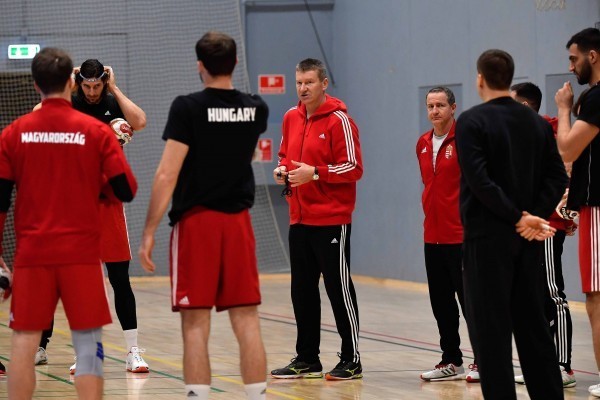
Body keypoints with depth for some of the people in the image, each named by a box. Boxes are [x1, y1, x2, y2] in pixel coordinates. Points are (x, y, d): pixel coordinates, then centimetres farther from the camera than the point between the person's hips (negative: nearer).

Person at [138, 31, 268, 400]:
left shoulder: (188, 108, -9)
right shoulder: (256, 109, 6)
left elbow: (167, 175, -13)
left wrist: (149, 232, -9)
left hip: (196, 221, -4)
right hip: (238, 220, 4)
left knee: (196, 324, -2)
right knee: (247, 321, 5)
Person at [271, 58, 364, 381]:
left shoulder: (339, 120, -10)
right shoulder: (291, 118, 11)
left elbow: (354, 168, -13)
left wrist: (314, 172, -21)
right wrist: (282, 170, 3)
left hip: (331, 220, -7)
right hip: (299, 219, 7)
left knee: (339, 288, -2)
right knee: (302, 290, 10)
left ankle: (351, 360, 5)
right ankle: (307, 359, 19)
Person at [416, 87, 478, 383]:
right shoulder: (423, 144, 11)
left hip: (461, 235, -7)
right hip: (433, 235, 7)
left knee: (469, 297, -3)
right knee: (440, 300, 10)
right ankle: (451, 361, 19)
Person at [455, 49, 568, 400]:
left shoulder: (472, 121, -8)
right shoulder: (538, 123, 9)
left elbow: (479, 180, -18)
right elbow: (557, 177, 4)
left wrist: (520, 218, -14)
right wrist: (535, 217, -4)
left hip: (487, 237, -6)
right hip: (529, 239, 6)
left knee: (491, 327, -2)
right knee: (533, 325, 12)